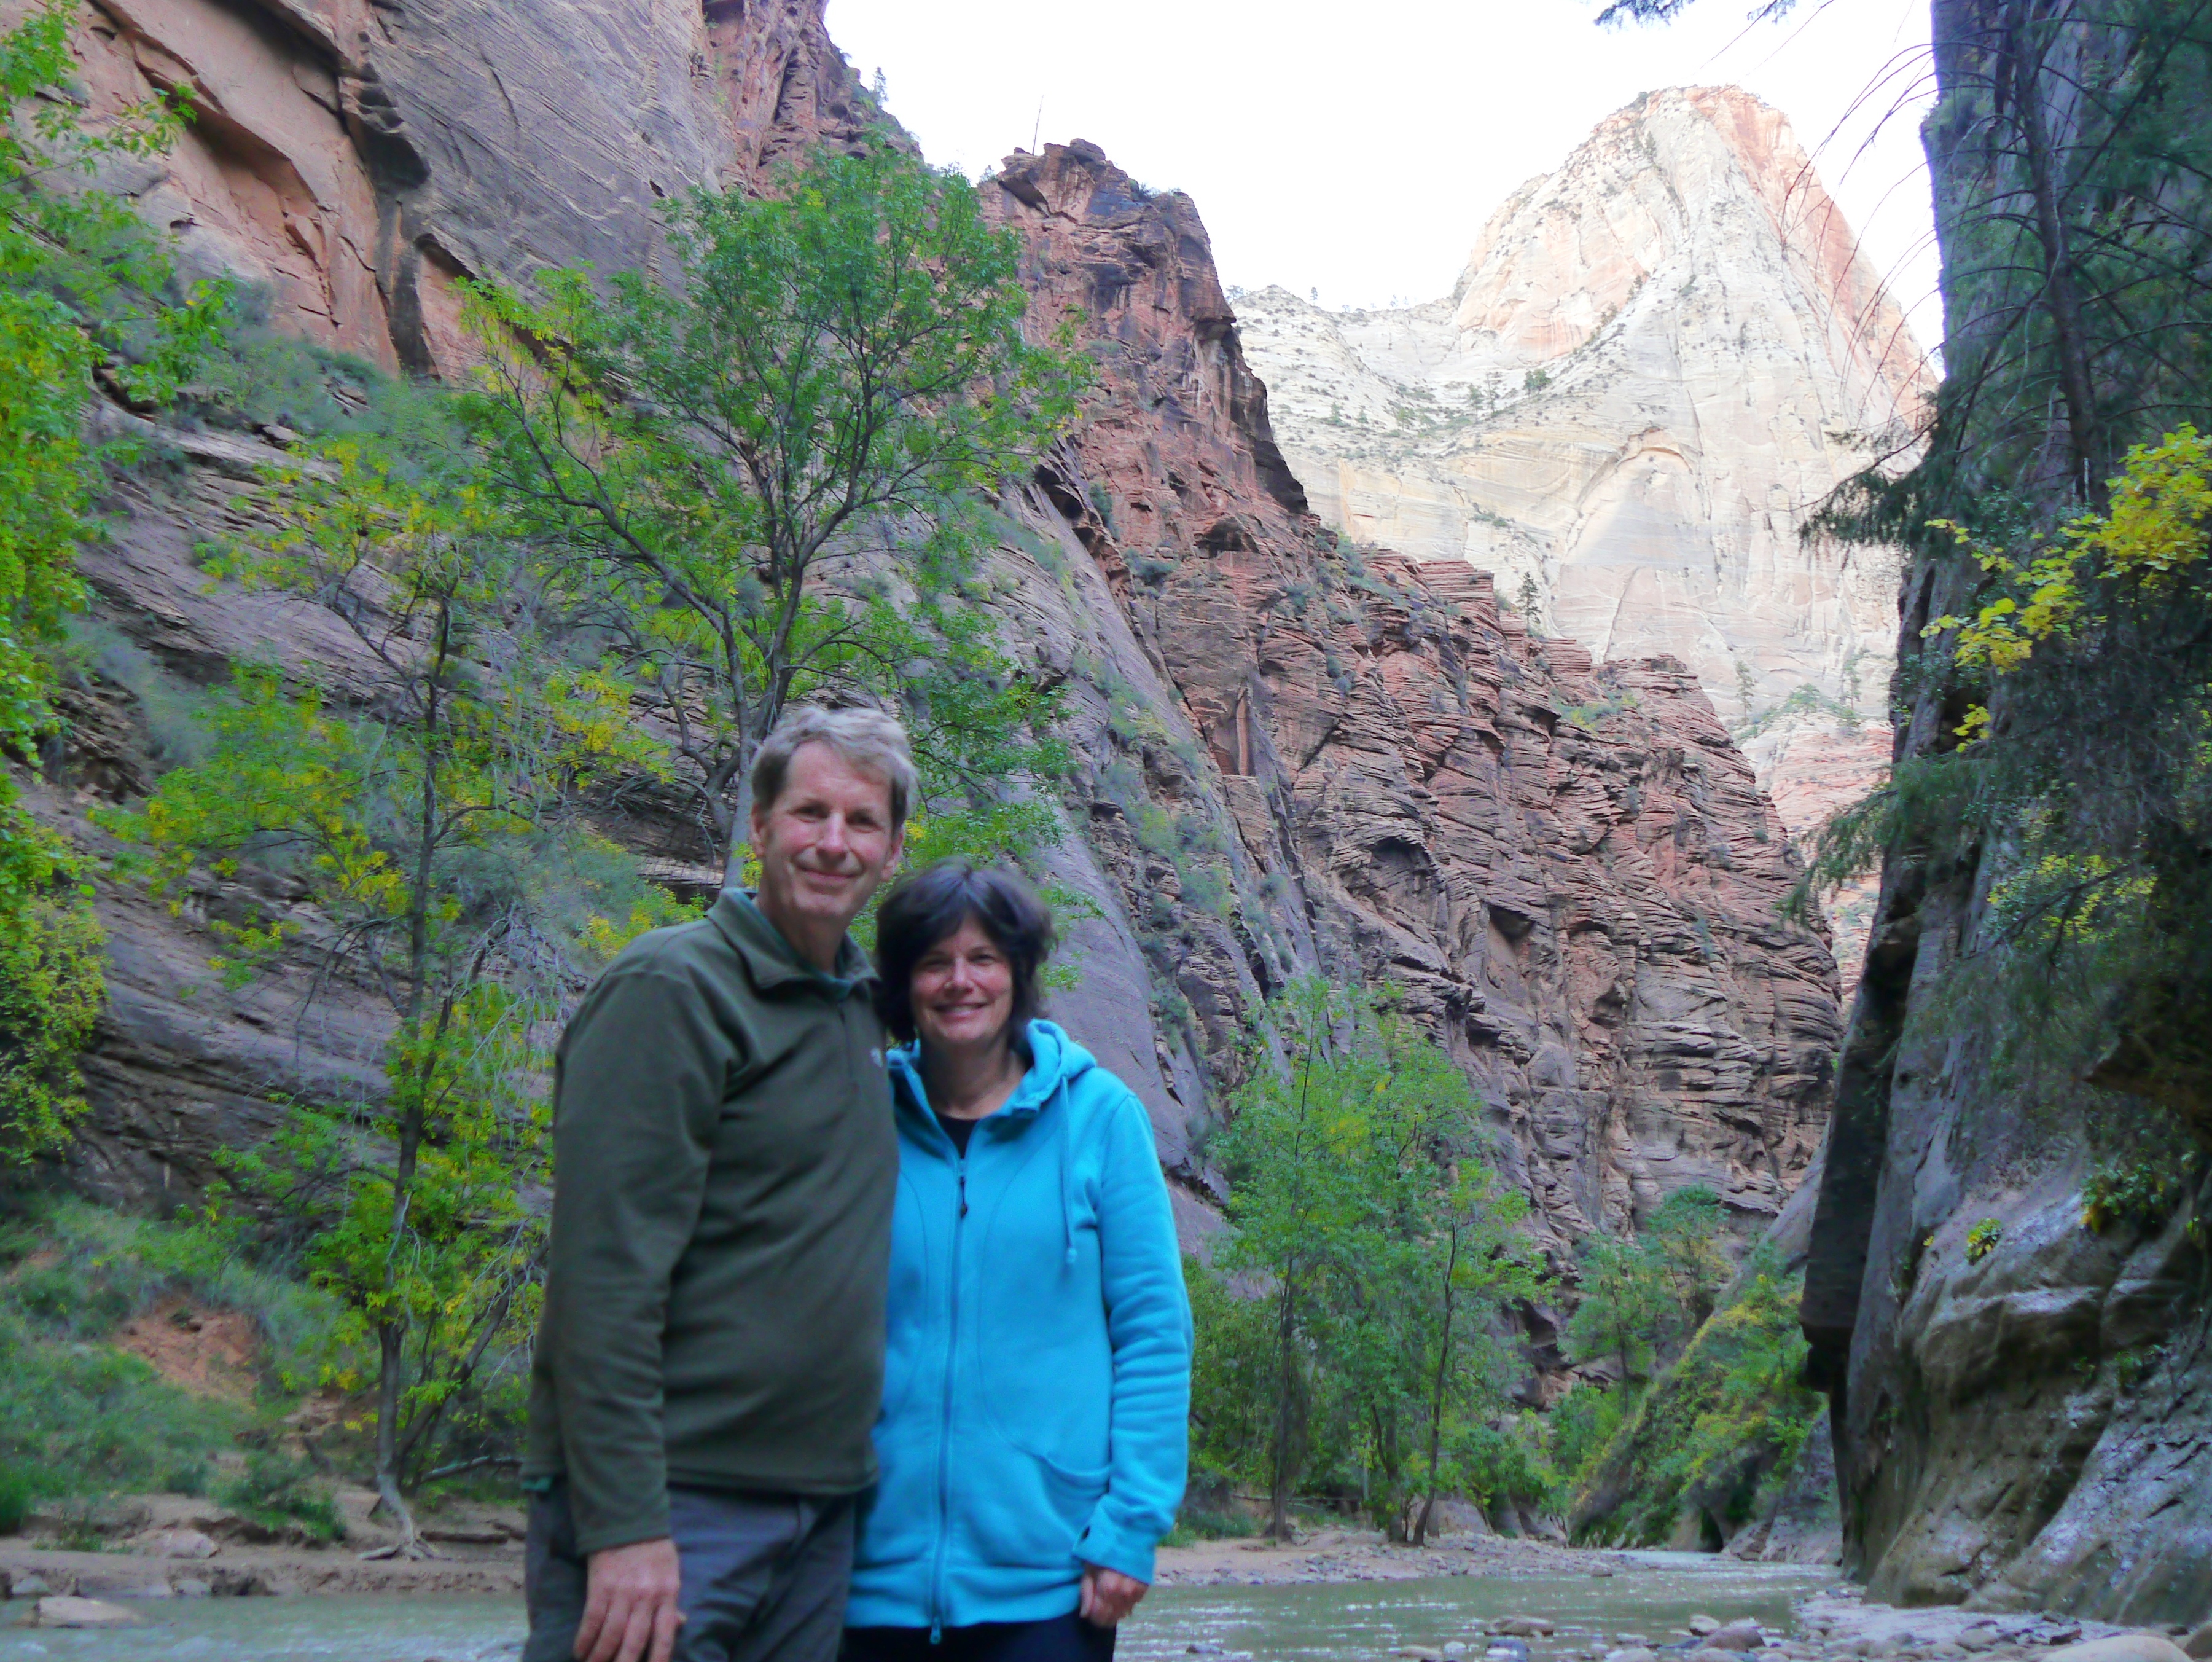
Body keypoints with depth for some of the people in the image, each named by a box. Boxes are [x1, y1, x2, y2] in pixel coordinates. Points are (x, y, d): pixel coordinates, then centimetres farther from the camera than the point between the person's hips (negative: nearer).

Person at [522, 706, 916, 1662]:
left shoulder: (860, 1010, 12)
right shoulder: (672, 989, -11)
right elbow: (606, 1273, -17)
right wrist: (625, 1525, -21)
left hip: (820, 1511, 7)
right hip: (670, 1513, -7)